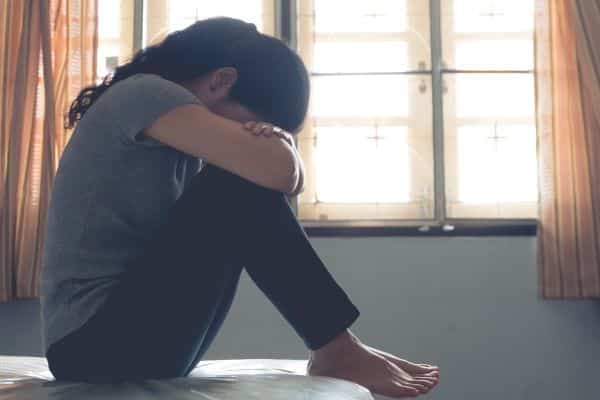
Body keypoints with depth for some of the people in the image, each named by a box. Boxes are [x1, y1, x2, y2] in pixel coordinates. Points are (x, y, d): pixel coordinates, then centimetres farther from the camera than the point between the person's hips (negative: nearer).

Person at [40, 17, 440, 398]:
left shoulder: (174, 136, 15)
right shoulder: (142, 93, -12)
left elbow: (287, 180, 10)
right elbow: (278, 170, -24)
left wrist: (273, 139, -10)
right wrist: (274, 142, -2)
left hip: (134, 332, 9)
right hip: (92, 341, -9)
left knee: (251, 178, 4)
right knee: (241, 190, -19)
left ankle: (335, 347, 0)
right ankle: (337, 350, -10)